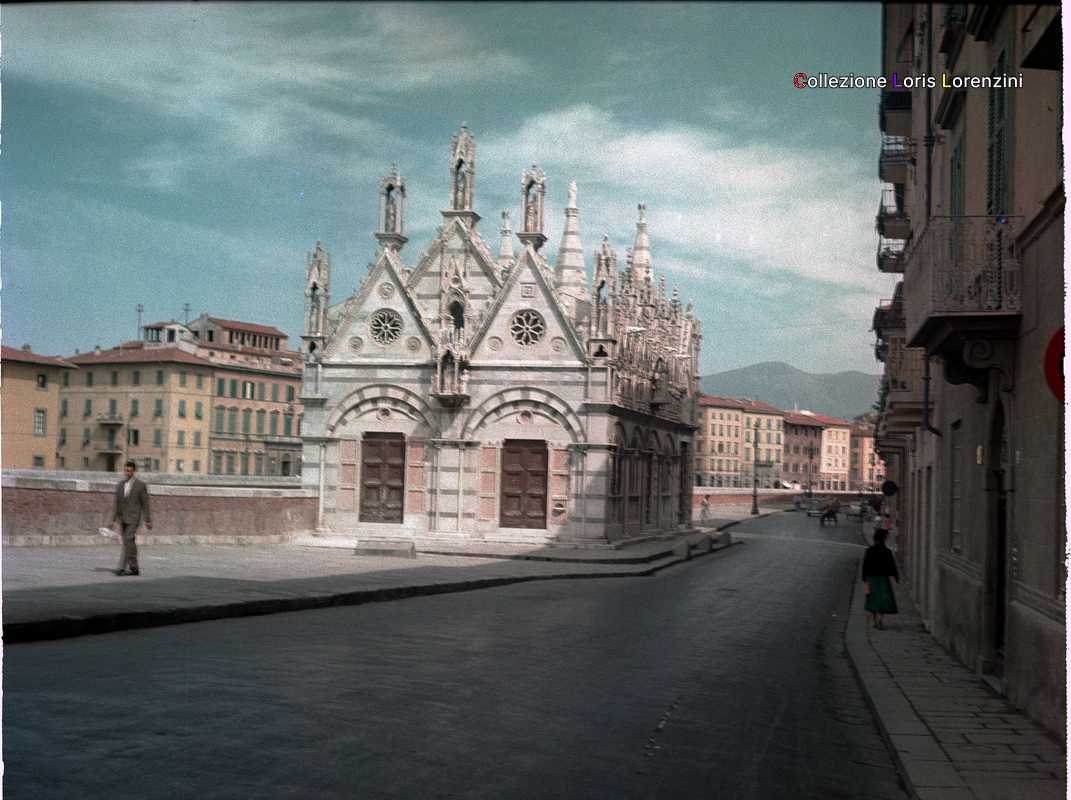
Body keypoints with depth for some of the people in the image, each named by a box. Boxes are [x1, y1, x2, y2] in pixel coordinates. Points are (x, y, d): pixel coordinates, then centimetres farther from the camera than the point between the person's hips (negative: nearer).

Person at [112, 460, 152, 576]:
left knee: (127, 541, -17)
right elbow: (117, 503, 13)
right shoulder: (120, 485, 10)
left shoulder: (141, 485, -5)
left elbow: (145, 504, -4)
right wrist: (114, 519, 7)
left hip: (133, 518, -5)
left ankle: (122, 567, -19)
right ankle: (134, 568, 14)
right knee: (129, 543, 8)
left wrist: (148, 520, -7)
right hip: (123, 518, 6)